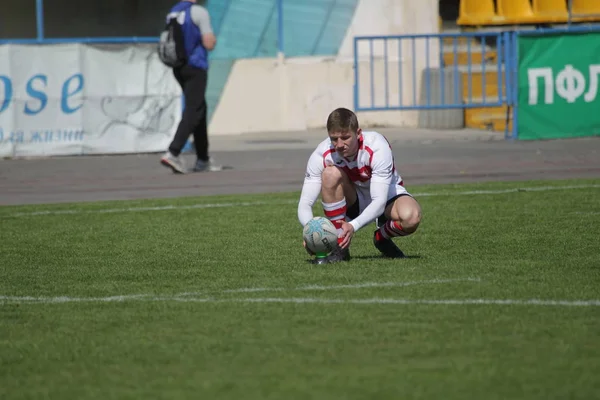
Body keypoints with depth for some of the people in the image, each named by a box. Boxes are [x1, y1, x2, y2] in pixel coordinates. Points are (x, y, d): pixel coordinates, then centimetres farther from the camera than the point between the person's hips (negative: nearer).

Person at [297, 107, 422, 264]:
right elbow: (305, 203, -24)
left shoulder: (377, 147, -31)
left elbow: (379, 202, -35)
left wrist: (353, 226, -51)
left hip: (387, 194, -2)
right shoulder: (322, 155, -23)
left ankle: (382, 237, 1)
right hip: (353, 201, 2)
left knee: (411, 217, -37)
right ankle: (340, 247, -20)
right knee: (331, 173, -32)